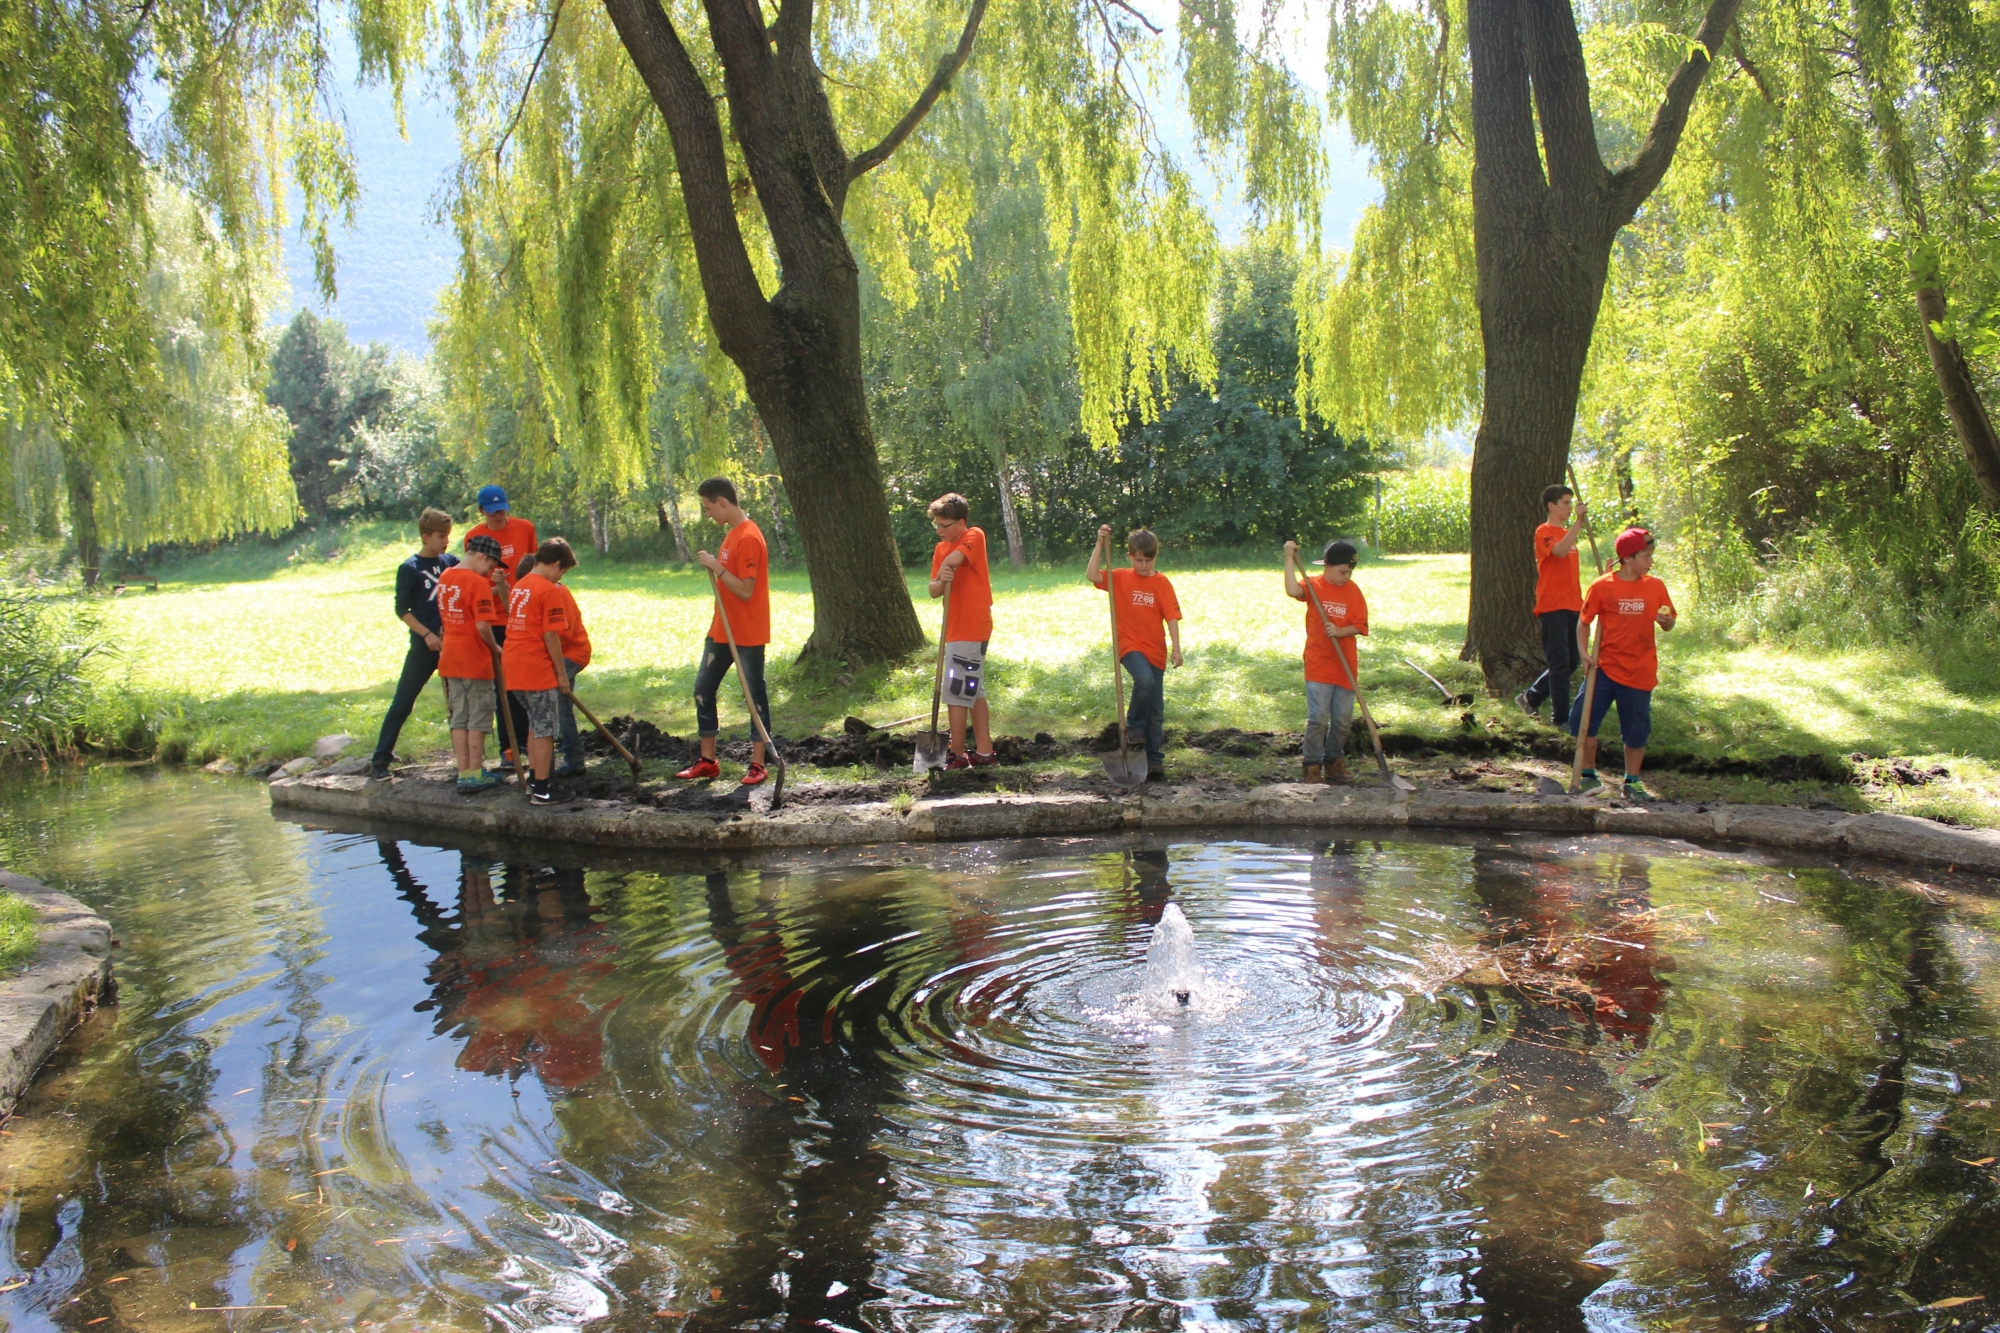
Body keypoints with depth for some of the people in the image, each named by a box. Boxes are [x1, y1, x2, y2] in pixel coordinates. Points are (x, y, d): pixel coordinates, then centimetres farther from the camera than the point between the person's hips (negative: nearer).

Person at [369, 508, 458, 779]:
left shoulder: (451, 562, 6)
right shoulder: (409, 569, -5)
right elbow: (402, 610, -5)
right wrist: (427, 634, -14)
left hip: (452, 643, 4)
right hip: (424, 647, -4)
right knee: (402, 703, -1)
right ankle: (380, 760, 4)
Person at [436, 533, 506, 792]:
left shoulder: (444, 578, 9)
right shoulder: (478, 582, -16)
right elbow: (483, 625, -23)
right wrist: (495, 648, -5)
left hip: (449, 657, 7)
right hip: (474, 659, -7)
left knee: (458, 718, 11)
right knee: (477, 718, 2)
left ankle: (463, 773, 13)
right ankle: (476, 774, 6)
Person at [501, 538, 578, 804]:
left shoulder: (519, 586, 14)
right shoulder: (550, 590, -12)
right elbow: (550, 635, -16)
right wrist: (561, 672, -9)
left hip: (513, 665, 9)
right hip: (537, 669, -9)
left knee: (536, 725, 20)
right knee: (545, 730, -1)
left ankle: (533, 780, 26)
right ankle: (541, 789, 2)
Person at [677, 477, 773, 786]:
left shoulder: (748, 537, -18)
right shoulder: (730, 533, 12)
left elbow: (745, 590, -22)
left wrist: (715, 566, -21)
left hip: (748, 633, -10)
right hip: (721, 630, 10)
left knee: (755, 694, 0)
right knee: (703, 688, 10)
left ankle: (757, 764, 8)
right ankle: (707, 761, 19)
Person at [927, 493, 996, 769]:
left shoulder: (975, 536, -9)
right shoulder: (940, 548, 11)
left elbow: (954, 558, -29)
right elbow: (933, 590, 3)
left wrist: (946, 568, -9)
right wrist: (941, 580, -18)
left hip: (971, 629, -9)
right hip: (956, 629, 9)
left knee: (955, 690, -8)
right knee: (973, 692, 13)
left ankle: (958, 755, -1)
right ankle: (984, 752, 19)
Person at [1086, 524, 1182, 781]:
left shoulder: (1162, 583, 0)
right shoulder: (1120, 578, 2)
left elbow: (1172, 617, -4)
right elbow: (1092, 575, -12)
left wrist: (1176, 649, -13)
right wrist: (1100, 544, -15)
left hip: (1155, 650, 2)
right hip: (1129, 645, -2)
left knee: (1156, 711, 5)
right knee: (1144, 680, -32)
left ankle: (1155, 761, 14)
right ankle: (1134, 725, -7)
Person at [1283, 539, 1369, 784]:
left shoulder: (1353, 591, 5)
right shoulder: (1314, 586, -4)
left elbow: (1360, 625, 2)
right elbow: (1293, 590, -26)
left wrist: (1340, 631, -17)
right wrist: (1290, 558, -26)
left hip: (1345, 666, 4)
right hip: (1318, 665, -4)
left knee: (1343, 719, 10)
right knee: (1318, 719, -6)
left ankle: (1334, 762, 26)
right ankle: (1313, 767, 3)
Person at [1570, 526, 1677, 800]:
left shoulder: (1655, 586, 2)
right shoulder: (1602, 587, -5)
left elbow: (1669, 623, 9)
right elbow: (1584, 621, 1)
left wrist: (1666, 620, -15)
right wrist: (1584, 653, -10)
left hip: (1640, 672, 1)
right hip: (1604, 667, -1)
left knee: (1637, 730, 7)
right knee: (1583, 718, -5)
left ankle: (1632, 783, 23)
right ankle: (1589, 777, 12)